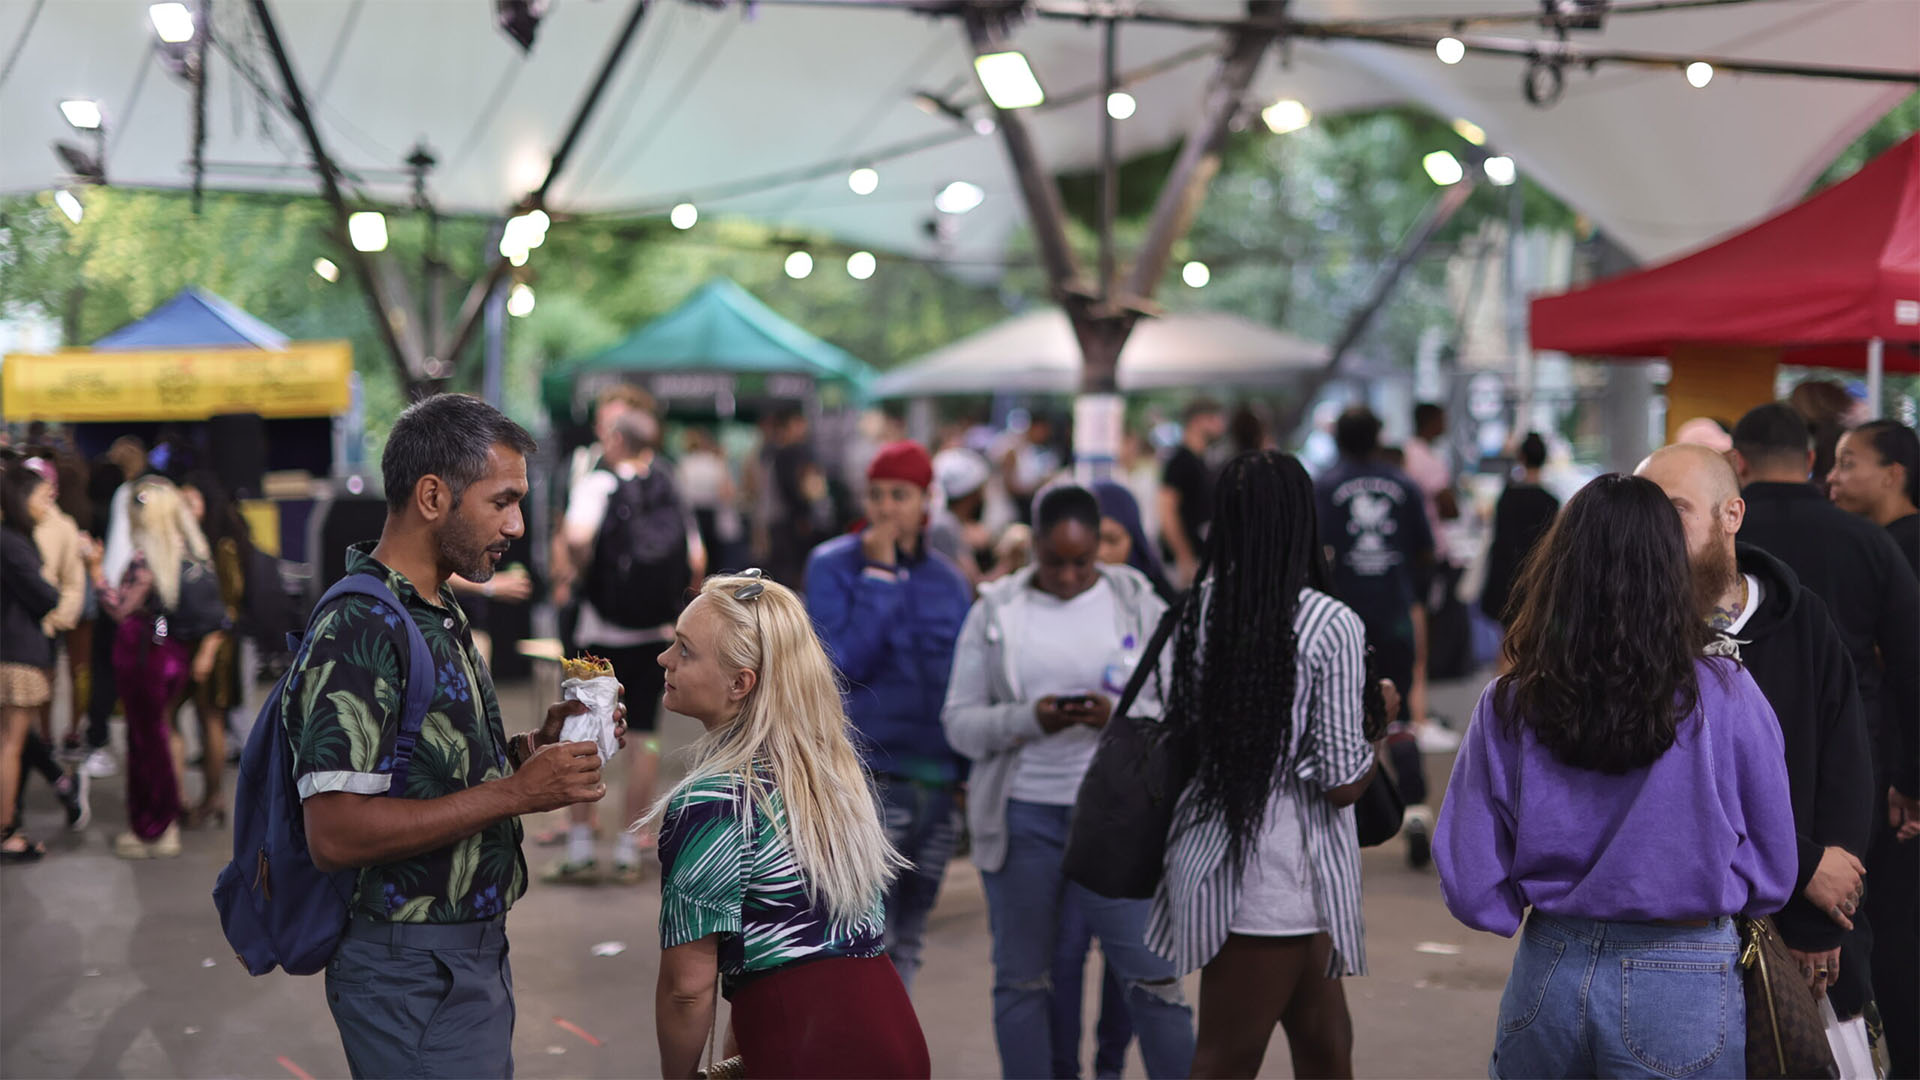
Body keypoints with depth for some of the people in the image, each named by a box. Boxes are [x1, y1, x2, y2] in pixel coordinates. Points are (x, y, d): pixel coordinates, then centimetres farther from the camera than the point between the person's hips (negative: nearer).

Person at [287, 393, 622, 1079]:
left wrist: (533, 746, 3)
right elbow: (335, 834, -26)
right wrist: (516, 791, -24)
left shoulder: (438, 615, 14)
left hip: (473, 956, 10)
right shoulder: (359, 629, -19)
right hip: (413, 972, -10)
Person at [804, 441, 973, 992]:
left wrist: (971, 773, 14)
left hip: (938, 782, 5)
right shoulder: (832, 565, -1)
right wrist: (879, 573, -13)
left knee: (906, 946, 13)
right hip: (866, 778, -5)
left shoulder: (948, 579, 12)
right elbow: (846, 661, -14)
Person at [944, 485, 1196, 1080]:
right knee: (1020, 979, 9)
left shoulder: (1139, 606, 3)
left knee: (1151, 974, -3)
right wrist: (1029, 719, -17)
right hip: (1021, 816, 1)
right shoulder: (994, 612, 4)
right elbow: (959, 722, 1)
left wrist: (1119, 715, -19)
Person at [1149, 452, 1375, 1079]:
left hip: (1214, 855, 6)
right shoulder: (1331, 625, -14)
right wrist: (1383, 729, 3)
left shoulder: (1198, 610, 3)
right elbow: (1343, 783, -14)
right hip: (1283, 872, -6)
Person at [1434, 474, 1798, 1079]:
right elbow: (1773, 876, -3)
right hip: (1682, 987, -2)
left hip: (1549, 978, 2)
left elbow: (1471, 891, -5)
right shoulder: (1726, 697, -12)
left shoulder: (1507, 706, -8)